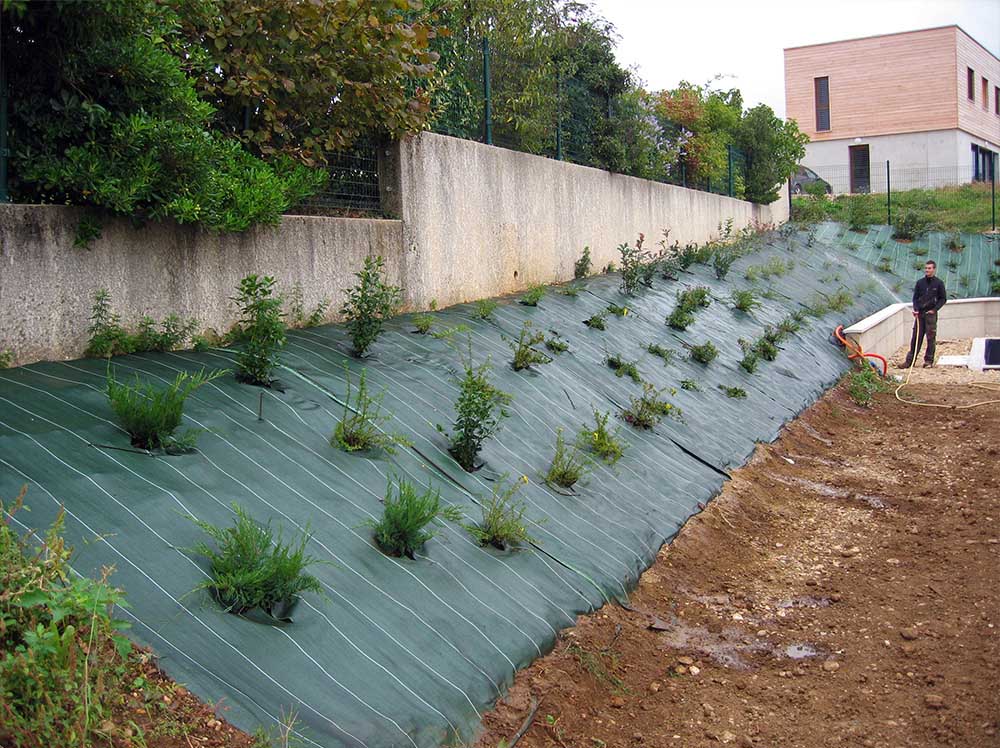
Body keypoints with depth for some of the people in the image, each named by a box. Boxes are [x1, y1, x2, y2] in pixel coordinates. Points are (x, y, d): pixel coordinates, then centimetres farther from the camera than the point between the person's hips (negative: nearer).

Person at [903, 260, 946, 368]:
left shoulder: (939, 283, 1)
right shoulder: (920, 282, 9)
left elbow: (943, 299, 4)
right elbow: (915, 298, 13)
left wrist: (934, 309, -7)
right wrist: (915, 309, -3)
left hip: (931, 314, -2)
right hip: (919, 313, 2)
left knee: (931, 338, 1)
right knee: (916, 337, 2)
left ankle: (929, 360, 9)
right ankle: (909, 360, 3)